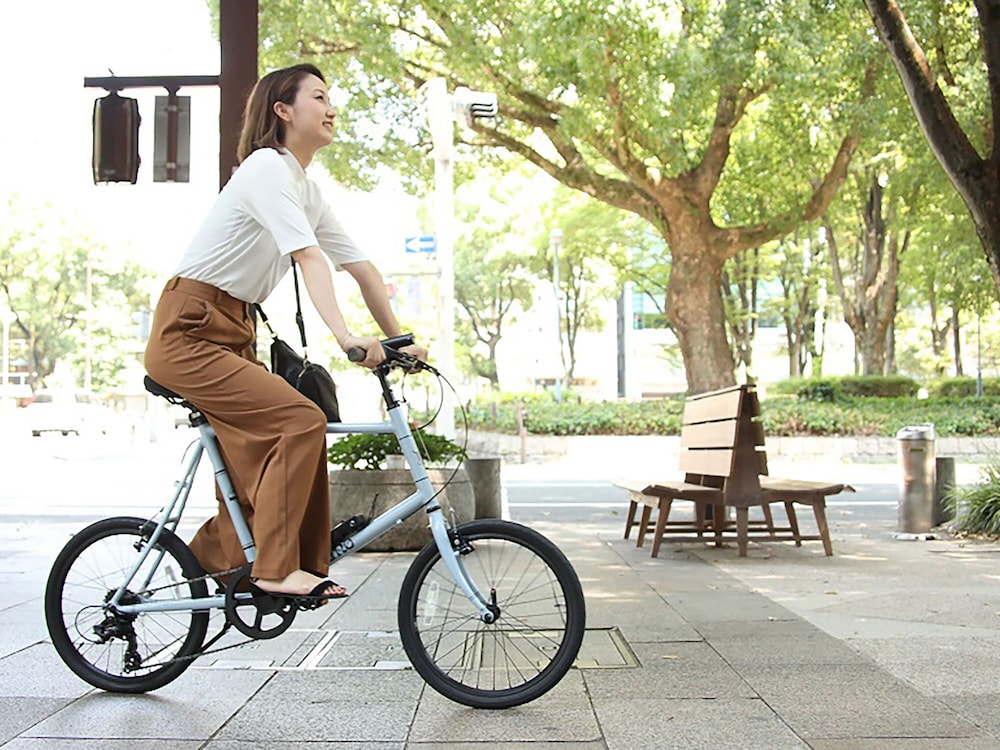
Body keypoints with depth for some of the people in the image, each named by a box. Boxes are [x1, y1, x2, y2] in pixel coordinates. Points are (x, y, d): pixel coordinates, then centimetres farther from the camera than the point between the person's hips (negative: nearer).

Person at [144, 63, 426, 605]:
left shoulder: (307, 190, 14)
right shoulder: (267, 168, -13)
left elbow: (362, 270, 11)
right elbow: (308, 257, -28)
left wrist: (400, 341, 5)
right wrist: (344, 335, -39)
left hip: (231, 337, 9)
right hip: (187, 335, -9)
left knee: (268, 451, 7)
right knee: (301, 421, -20)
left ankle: (213, 556, 24)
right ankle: (277, 569, -12)